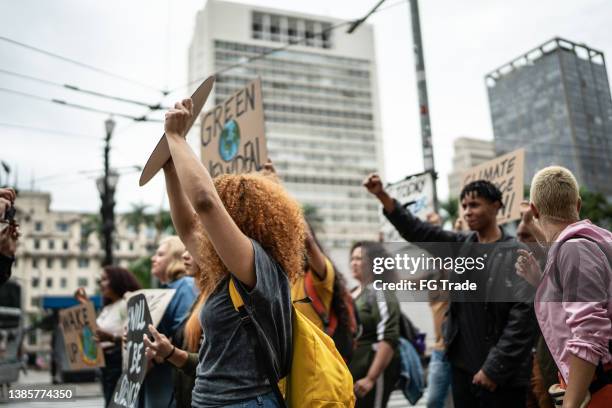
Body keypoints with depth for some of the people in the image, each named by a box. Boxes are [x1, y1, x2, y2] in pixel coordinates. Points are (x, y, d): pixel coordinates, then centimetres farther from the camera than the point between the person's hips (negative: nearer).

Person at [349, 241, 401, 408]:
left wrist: (371, 378, -25)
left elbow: (389, 340, -21)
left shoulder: (380, 294, -12)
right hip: (352, 373, 9)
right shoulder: (353, 293, 12)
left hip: (374, 372, -8)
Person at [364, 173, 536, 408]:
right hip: (462, 367, 5)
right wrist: (381, 195, -10)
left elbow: (523, 315, -13)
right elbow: (416, 231, 3)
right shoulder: (460, 246, 8)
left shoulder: (517, 254, -8)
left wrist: (494, 368, -14)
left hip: (502, 373, -5)